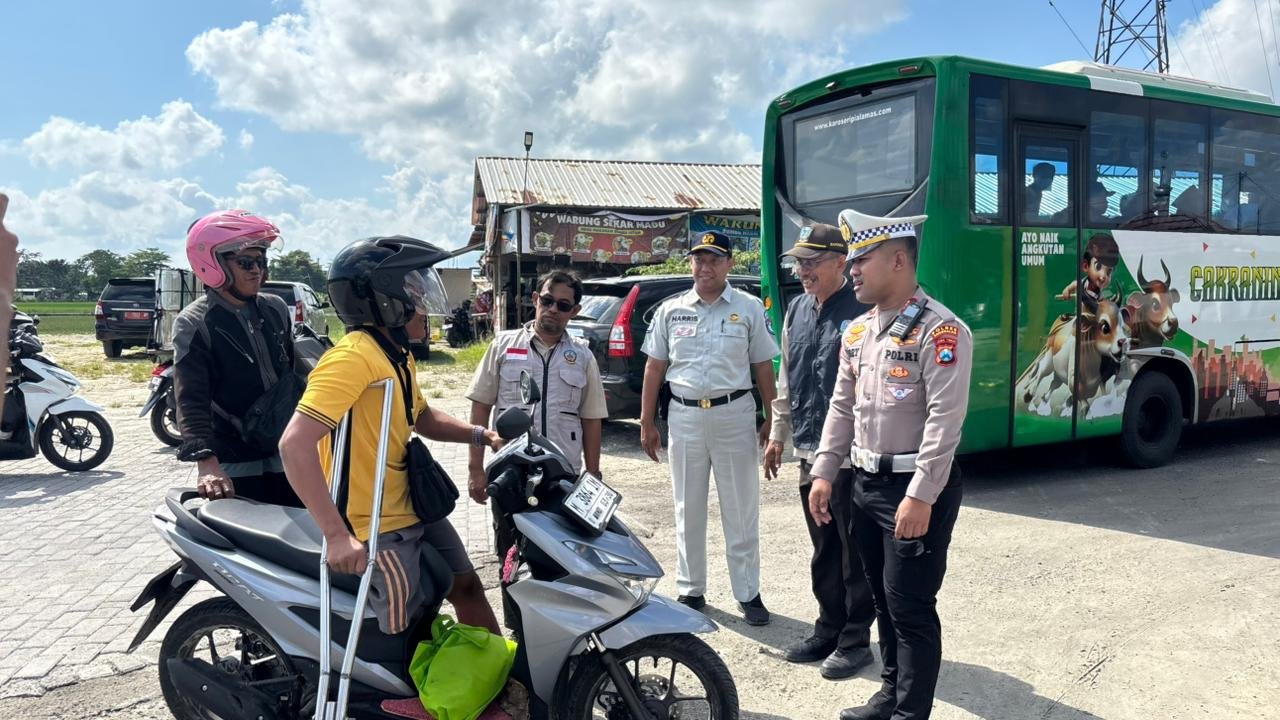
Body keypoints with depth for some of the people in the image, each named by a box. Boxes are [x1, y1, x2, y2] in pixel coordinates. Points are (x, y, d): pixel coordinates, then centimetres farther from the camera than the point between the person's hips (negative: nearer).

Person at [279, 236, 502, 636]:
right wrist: (337, 536, -33)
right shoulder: (354, 356, -22)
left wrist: (481, 435, 8)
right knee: (407, 636, -2)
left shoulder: (397, 357, 9)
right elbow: (295, 444, -30)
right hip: (375, 530, -10)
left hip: (412, 509, 10)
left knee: (466, 586, 18)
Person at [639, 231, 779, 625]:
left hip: (734, 415, -2)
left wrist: (771, 420, -1)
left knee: (741, 511, 5)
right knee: (688, 511, 11)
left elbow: (763, 367, 3)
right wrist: (646, 423, 5)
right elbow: (654, 368, 8)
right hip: (684, 415, 2)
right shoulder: (670, 310, 6)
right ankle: (691, 590, 24)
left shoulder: (749, 308, 1)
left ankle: (748, 593, 16)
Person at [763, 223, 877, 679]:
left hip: (851, 454, -7)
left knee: (854, 550, 4)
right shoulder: (797, 311, 12)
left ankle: (855, 640, 17)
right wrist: (778, 434, 18)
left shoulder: (861, 311, -13)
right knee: (823, 549, 17)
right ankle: (829, 630, 30)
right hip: (809, 450, 7)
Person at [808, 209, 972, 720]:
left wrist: (920, 496, -24)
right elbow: (842, 407, 14)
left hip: (916, 488, -8)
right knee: (883, 599, 18)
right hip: (866, 484, 8)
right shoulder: (857, 332, 10)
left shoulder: (940, 330, -15)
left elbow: (945, 419, -21)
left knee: (910, 606, -1)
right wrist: (824, 473, 9)